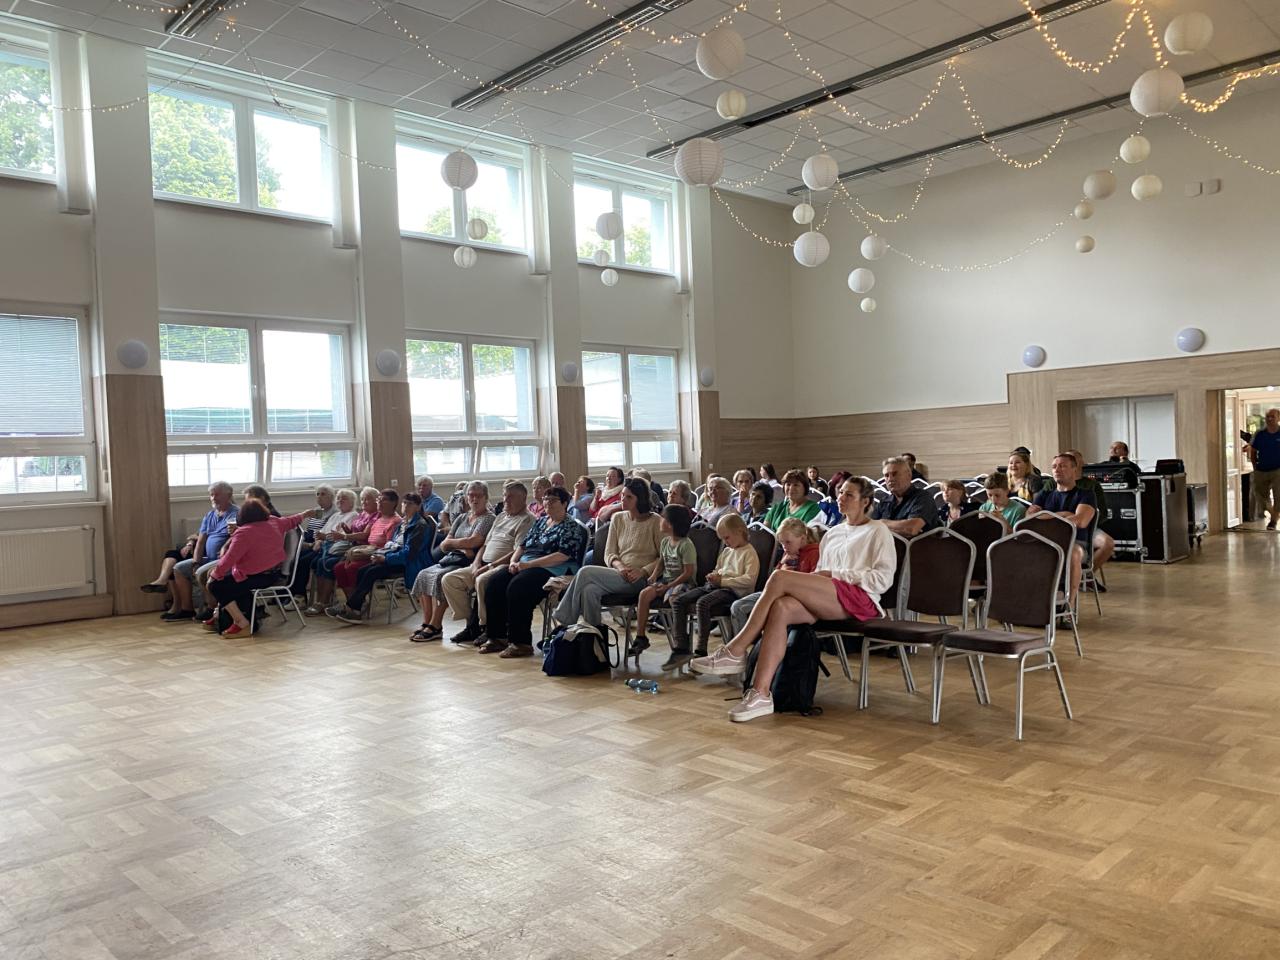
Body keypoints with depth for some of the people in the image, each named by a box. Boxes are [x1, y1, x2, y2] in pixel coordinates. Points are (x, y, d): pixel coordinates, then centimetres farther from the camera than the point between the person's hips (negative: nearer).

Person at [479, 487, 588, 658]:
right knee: (493, 583, -15)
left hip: (552, 570, -8)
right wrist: (514, 561, -1)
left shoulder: (571, 527, -2)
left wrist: (529, 564, -19)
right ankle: (497, 637, -8)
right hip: (525, 565, 8)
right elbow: (523, 545, 22)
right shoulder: (540, 521, 22)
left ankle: (521, 643, -24)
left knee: (517, 587, -33)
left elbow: (563, 555, -15)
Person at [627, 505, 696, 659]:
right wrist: (653, 577, 3)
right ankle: (640, 637, -10)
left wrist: (668, 586, -18)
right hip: (665, 580, 7)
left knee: (673, 598, -38)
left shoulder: (686, 545, -14)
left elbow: (688, 573, -17)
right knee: (644, 593, -17)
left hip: (682, 582, -7)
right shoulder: (665, 541, 10)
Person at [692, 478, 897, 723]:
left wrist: (833, 574, -7)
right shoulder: (833, 532, 30)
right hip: (828, 599, 6)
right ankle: (760, 694, -36)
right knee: (781, 608, -30)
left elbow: (883, 578, -3)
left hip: (860, 598, -6)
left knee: (779, 577, -25)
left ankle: (735, 652, -21)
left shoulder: (878, 530, 11)